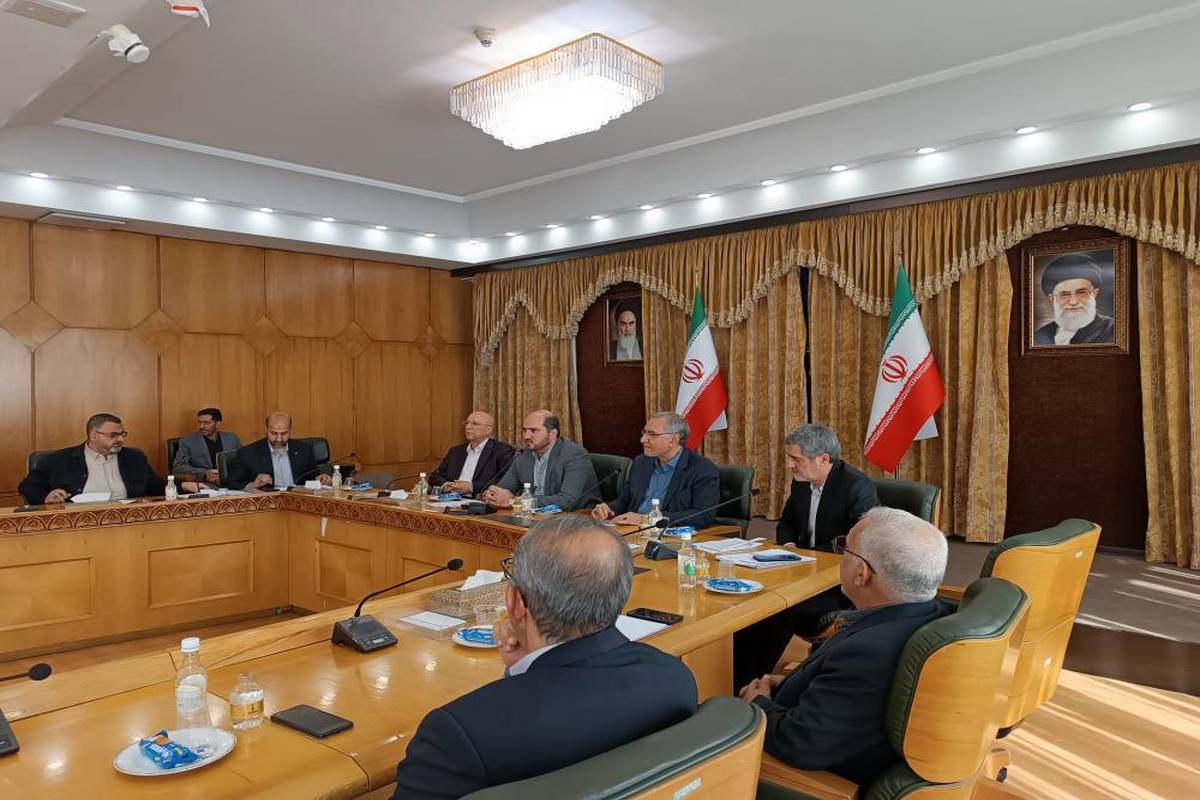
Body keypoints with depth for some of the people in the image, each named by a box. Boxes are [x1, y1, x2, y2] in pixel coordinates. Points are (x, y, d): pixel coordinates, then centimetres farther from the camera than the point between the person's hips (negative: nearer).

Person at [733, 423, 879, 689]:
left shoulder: (858, 487, -17)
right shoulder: (801, 482, 6)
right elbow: (786, 524, 21)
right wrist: (788, 546, -2)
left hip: (842, 585, -7)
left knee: (777, 612, -27)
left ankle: (749, 683, -9)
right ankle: (735, 681, -9)